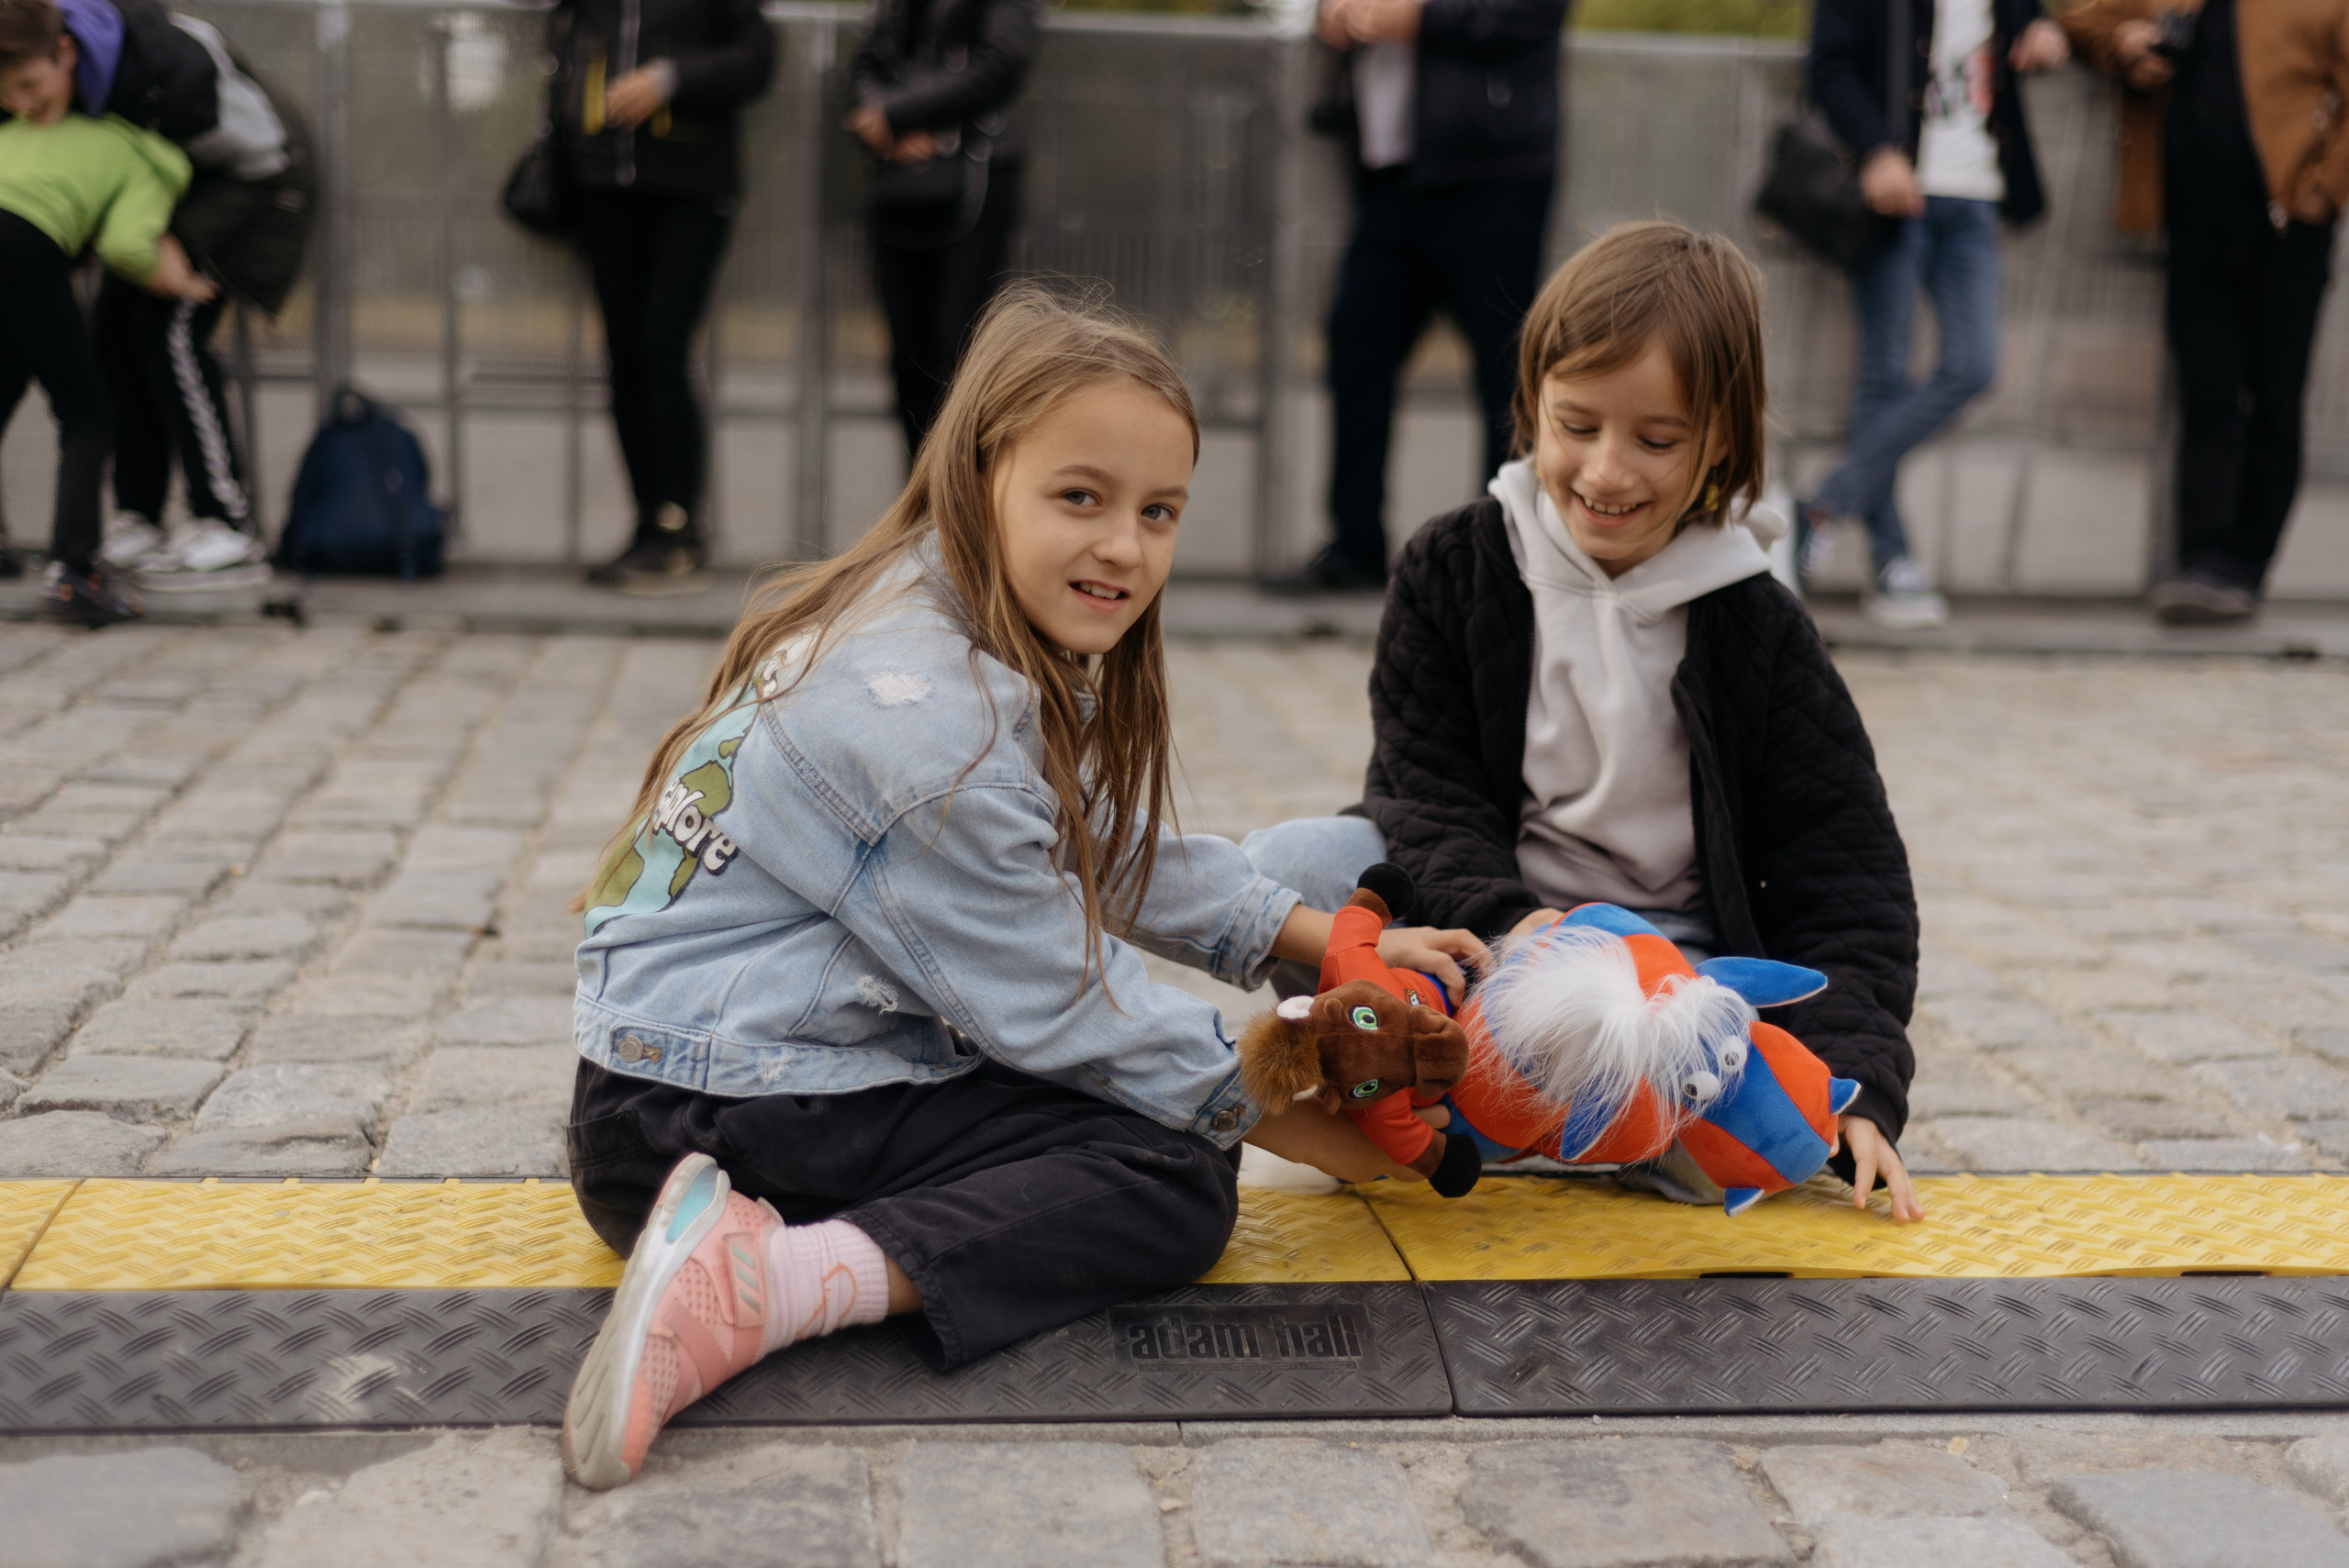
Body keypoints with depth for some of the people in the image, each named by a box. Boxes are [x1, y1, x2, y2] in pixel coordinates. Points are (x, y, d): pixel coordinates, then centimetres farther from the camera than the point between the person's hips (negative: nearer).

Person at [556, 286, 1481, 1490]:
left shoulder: (994, 653, 10)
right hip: (695, 1116, -10)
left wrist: (1336, 943, 13)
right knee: (1175, 1177, -14)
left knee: (1162, 1144, 10)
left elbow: (1119, 855, 19)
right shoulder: (922, 713, -21)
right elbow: (1055, 995, -15)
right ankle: (766, 1287, -27)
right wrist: (1276, 1117, -4)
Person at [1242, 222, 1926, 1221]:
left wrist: (1857, 1085, -20)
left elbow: (1846, 883, -5)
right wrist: (1500, 918, -28)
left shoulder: (1758, 634, -4)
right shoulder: (1451, 569, -1)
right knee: (1283, 866, -24)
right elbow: (1424, 783, -6)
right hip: (1474, 921, 0)